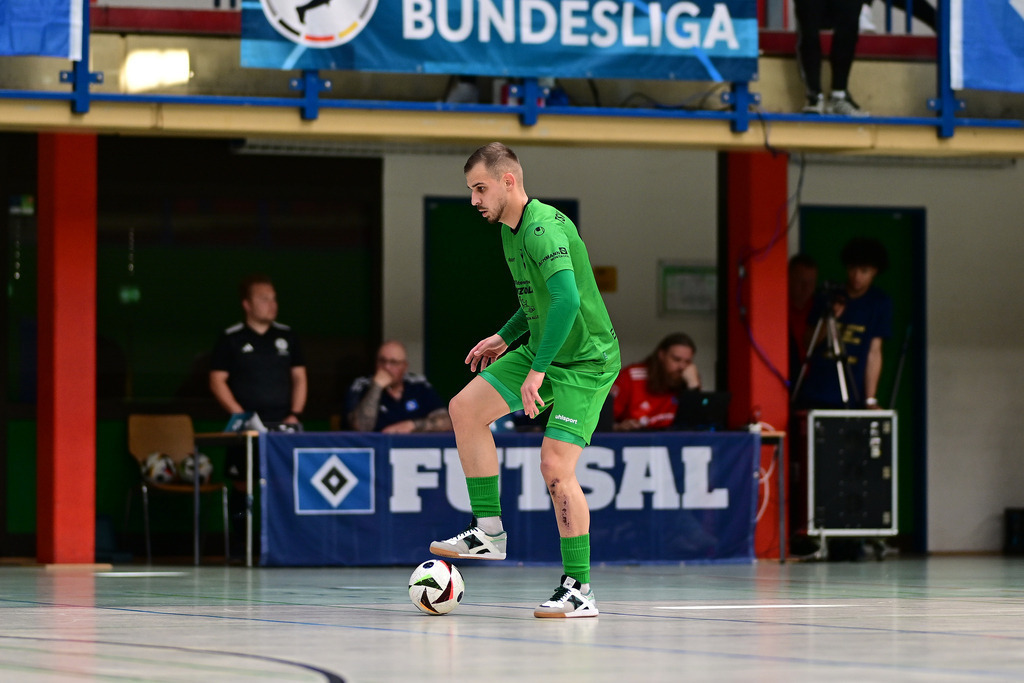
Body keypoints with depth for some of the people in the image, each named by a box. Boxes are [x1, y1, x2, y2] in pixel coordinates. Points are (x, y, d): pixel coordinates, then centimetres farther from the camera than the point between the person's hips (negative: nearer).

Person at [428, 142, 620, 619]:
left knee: (556, 467, -16)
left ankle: (579, 589, -10)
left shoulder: (544, 228, -23)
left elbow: (567, 299, -36)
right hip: (543, 352, 10)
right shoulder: (510, 230, 8)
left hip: (587, 361, -10)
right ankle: (489, 532, 10)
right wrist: (505, 337, 18)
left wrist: (536, 371, -35)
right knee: (466, 409, 4)